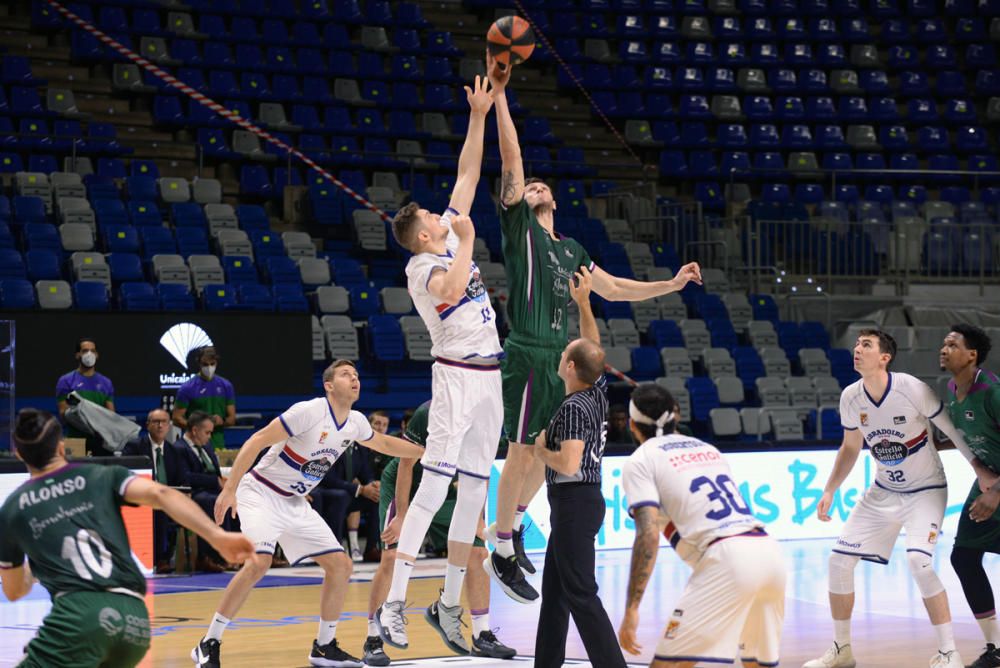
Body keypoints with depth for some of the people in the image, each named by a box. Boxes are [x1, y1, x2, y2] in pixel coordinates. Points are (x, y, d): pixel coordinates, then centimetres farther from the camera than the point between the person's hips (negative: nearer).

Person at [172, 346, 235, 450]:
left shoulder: (226, 386, 8)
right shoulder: (187, 388, 0)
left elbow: (232, 419, 12)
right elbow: (177, 419, -1)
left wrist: (221, 421, -10)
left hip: (218, 445, 3)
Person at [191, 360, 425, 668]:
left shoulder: (355, 423, 2)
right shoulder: (310, 411, -21)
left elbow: (383, 443, 26)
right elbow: (257, 441, -21)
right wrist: (229, 490, -26)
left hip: (295, 504, 8)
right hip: (261, 494, -8)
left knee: (340, 565, 1)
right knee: (259, 563, -27)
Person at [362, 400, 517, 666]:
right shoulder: (427, 414, -27)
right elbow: (406, 466, -23)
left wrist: (476, 518, -4)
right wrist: (401, 517, -23)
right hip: (402, 488, -6)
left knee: (478, 552, -1)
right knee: (392, 558, -18)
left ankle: (482, 637, 11)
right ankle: (373, 642, -7)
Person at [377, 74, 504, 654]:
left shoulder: (453, 239, 13)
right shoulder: (421, 267, -9)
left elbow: (469, 173, 17)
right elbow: (450, 291, -32)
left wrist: (479, 116, 11)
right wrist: (467, 242, -23)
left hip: (489, 377, 8)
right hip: (456, 375, -8)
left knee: (474, 490, 7)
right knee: (434, 485, -14)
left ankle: (449, 605, 12)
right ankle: (394, 603, -16)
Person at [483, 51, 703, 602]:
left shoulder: (570, 248, 21)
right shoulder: (519, 226, 2)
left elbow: (613, 290, 26)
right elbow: (511, 159, -6)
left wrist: (671, 284, 20)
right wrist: (497, 95, -12)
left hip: (563, 358, 7)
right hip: (529, 355, -7)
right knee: (523, 453, -4)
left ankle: (511, 523, 32)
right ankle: (503, 553, 5)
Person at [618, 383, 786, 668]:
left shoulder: (640, 461, 7)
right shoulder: (708, 448, 27)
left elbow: (649, 535, -6)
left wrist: (631, 610, -9)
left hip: (727, 558, -7)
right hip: (770, 550, 7)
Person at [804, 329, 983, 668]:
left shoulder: (912, 389, -23)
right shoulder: (851, 397, -8)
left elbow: (953, 430, -12)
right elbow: (850, 447, 10)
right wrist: (829, 491, 4)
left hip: (926, 490, -5)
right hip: (883, 492, 6)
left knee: (918, 560, -26)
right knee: (839, 559, -2)